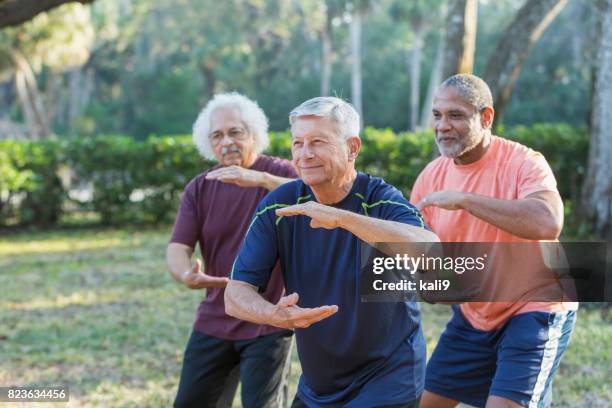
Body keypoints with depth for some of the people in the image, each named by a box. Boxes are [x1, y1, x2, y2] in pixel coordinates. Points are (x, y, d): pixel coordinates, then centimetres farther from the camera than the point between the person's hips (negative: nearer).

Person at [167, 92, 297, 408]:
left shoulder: (277, 172, -7)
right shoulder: (198, 189, 4)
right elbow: (177, 248, -6)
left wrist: (260, 179, -41)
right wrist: (186, 275, -29)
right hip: (214, 321, 4)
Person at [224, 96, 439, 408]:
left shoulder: (381, 200, -17)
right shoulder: (278, 207, -7)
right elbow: (235, 295, -11)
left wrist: (343, 217, -44)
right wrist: (276, 315, -33)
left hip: (387, 380, -4)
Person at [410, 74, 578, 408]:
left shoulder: (524, 163, -20)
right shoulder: (431, 176, -3)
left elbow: (548, 224, -41)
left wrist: (464, 199, -37)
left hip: (532, 309, -6)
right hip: (473, 315, 6)